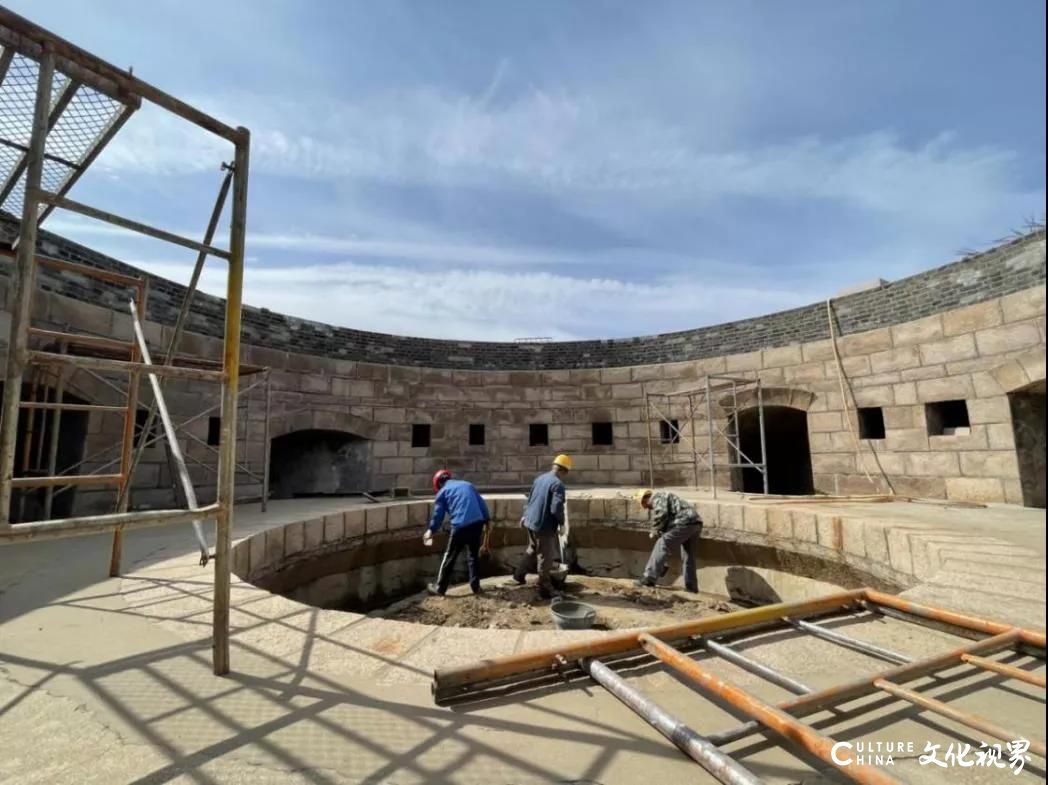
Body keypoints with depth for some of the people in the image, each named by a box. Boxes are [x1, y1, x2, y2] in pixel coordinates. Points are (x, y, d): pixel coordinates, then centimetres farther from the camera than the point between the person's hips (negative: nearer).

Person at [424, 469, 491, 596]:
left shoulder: (443, 492, 11)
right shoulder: (468, 485, 23)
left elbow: (438, 515, 10)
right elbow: (482, 503, 19)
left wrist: (431, 530, 25)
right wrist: (487, 520, 22)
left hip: (460, 526, -4)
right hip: (478, 522, 4)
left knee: (450, 557, 11)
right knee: (473, 555, 20)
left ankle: (440, 588, 21)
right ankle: (475, 586, 22)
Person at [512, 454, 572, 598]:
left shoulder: (540, 478, 6)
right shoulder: (558, 484, -20)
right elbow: (556, 508, -27)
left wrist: (525, 515, 28)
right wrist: (562, 522, -8)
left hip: (531, 521, 8)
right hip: (544, 525, -8)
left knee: (532, 549, 28)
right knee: (545, 558, 6)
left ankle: (519, 574, 38)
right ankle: (545, 590, 17)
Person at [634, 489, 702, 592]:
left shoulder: (657, 496, 2)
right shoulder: (666, 497, 31)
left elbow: (661, 515, -17)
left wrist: (655, 531, -3)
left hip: (685, 523, -10)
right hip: (696, 523, 10)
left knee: (662, 546, -8)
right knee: (688, 557, 18)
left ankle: (649, 578, -10)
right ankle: (691, 587, 22)